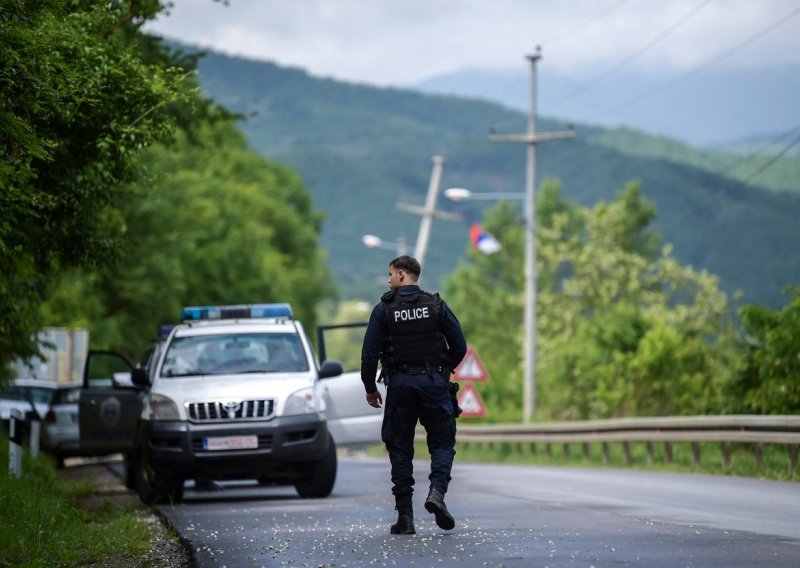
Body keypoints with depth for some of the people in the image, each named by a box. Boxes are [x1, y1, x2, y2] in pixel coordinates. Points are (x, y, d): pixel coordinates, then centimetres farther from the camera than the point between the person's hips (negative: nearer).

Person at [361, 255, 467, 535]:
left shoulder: (384, 309, -3)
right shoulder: (436, 305, 1)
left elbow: (370, 354, -4)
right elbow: (459, 347, 3)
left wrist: (370, 389, 9)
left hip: (399, 385, 0)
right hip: (434, 384, 0)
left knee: (400, 448, 6)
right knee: (442, 442, 9)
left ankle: (405, 515, 2)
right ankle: (437, 491, -18)